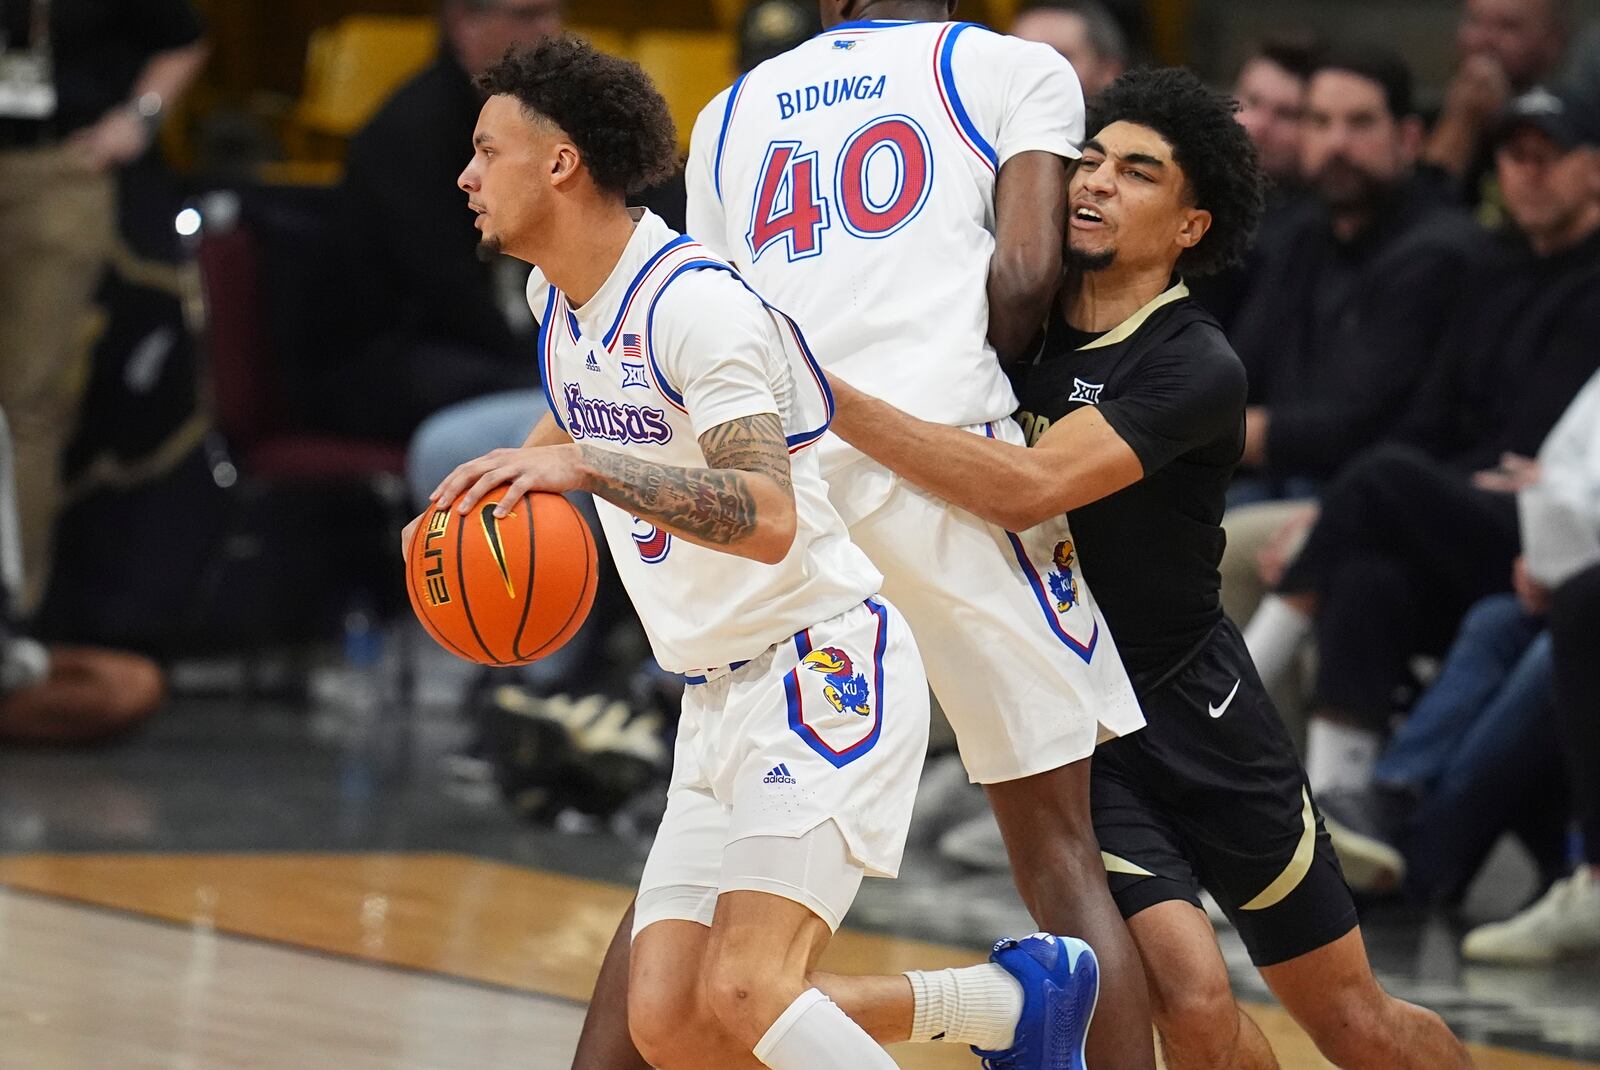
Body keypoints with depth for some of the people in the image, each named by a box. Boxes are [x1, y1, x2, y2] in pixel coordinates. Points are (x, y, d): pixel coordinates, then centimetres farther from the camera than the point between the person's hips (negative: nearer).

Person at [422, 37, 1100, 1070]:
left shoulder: (695, 299, -19)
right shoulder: (557, 296, 9)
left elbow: (768, 520, -31)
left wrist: (584, 466, -37)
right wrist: (504, 489, 23)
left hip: (824, 665, -9)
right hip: (719, 699, 9)